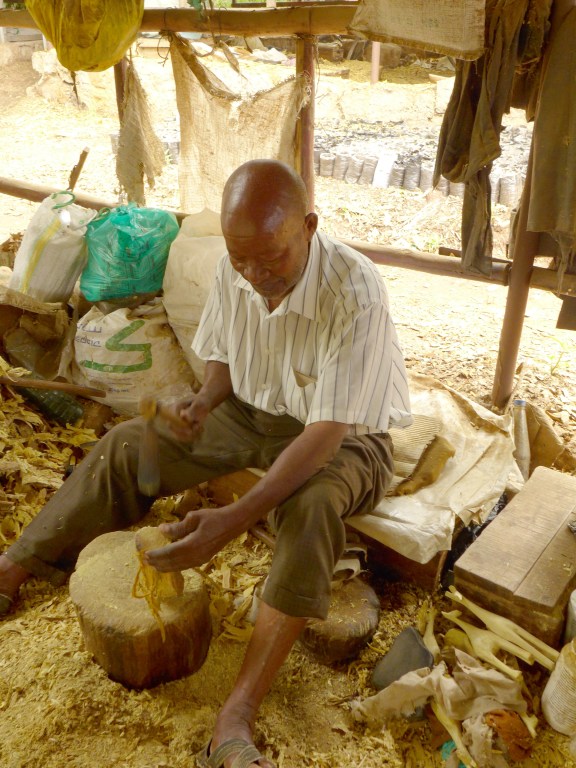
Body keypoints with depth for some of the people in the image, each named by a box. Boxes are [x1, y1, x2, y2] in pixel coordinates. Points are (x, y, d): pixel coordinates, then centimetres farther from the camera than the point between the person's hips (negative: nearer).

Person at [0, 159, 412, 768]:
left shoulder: (356, 295, -31)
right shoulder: (232, 268, -12)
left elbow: (326, 433, -33)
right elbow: (222, 356, 6)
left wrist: (235, 520, -41)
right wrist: (204, 403, -17)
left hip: (344, 438, -5)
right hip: (252, 411, 6)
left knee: (312, 506, -38)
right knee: (127, 444, -6)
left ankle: (237, 717, -32)